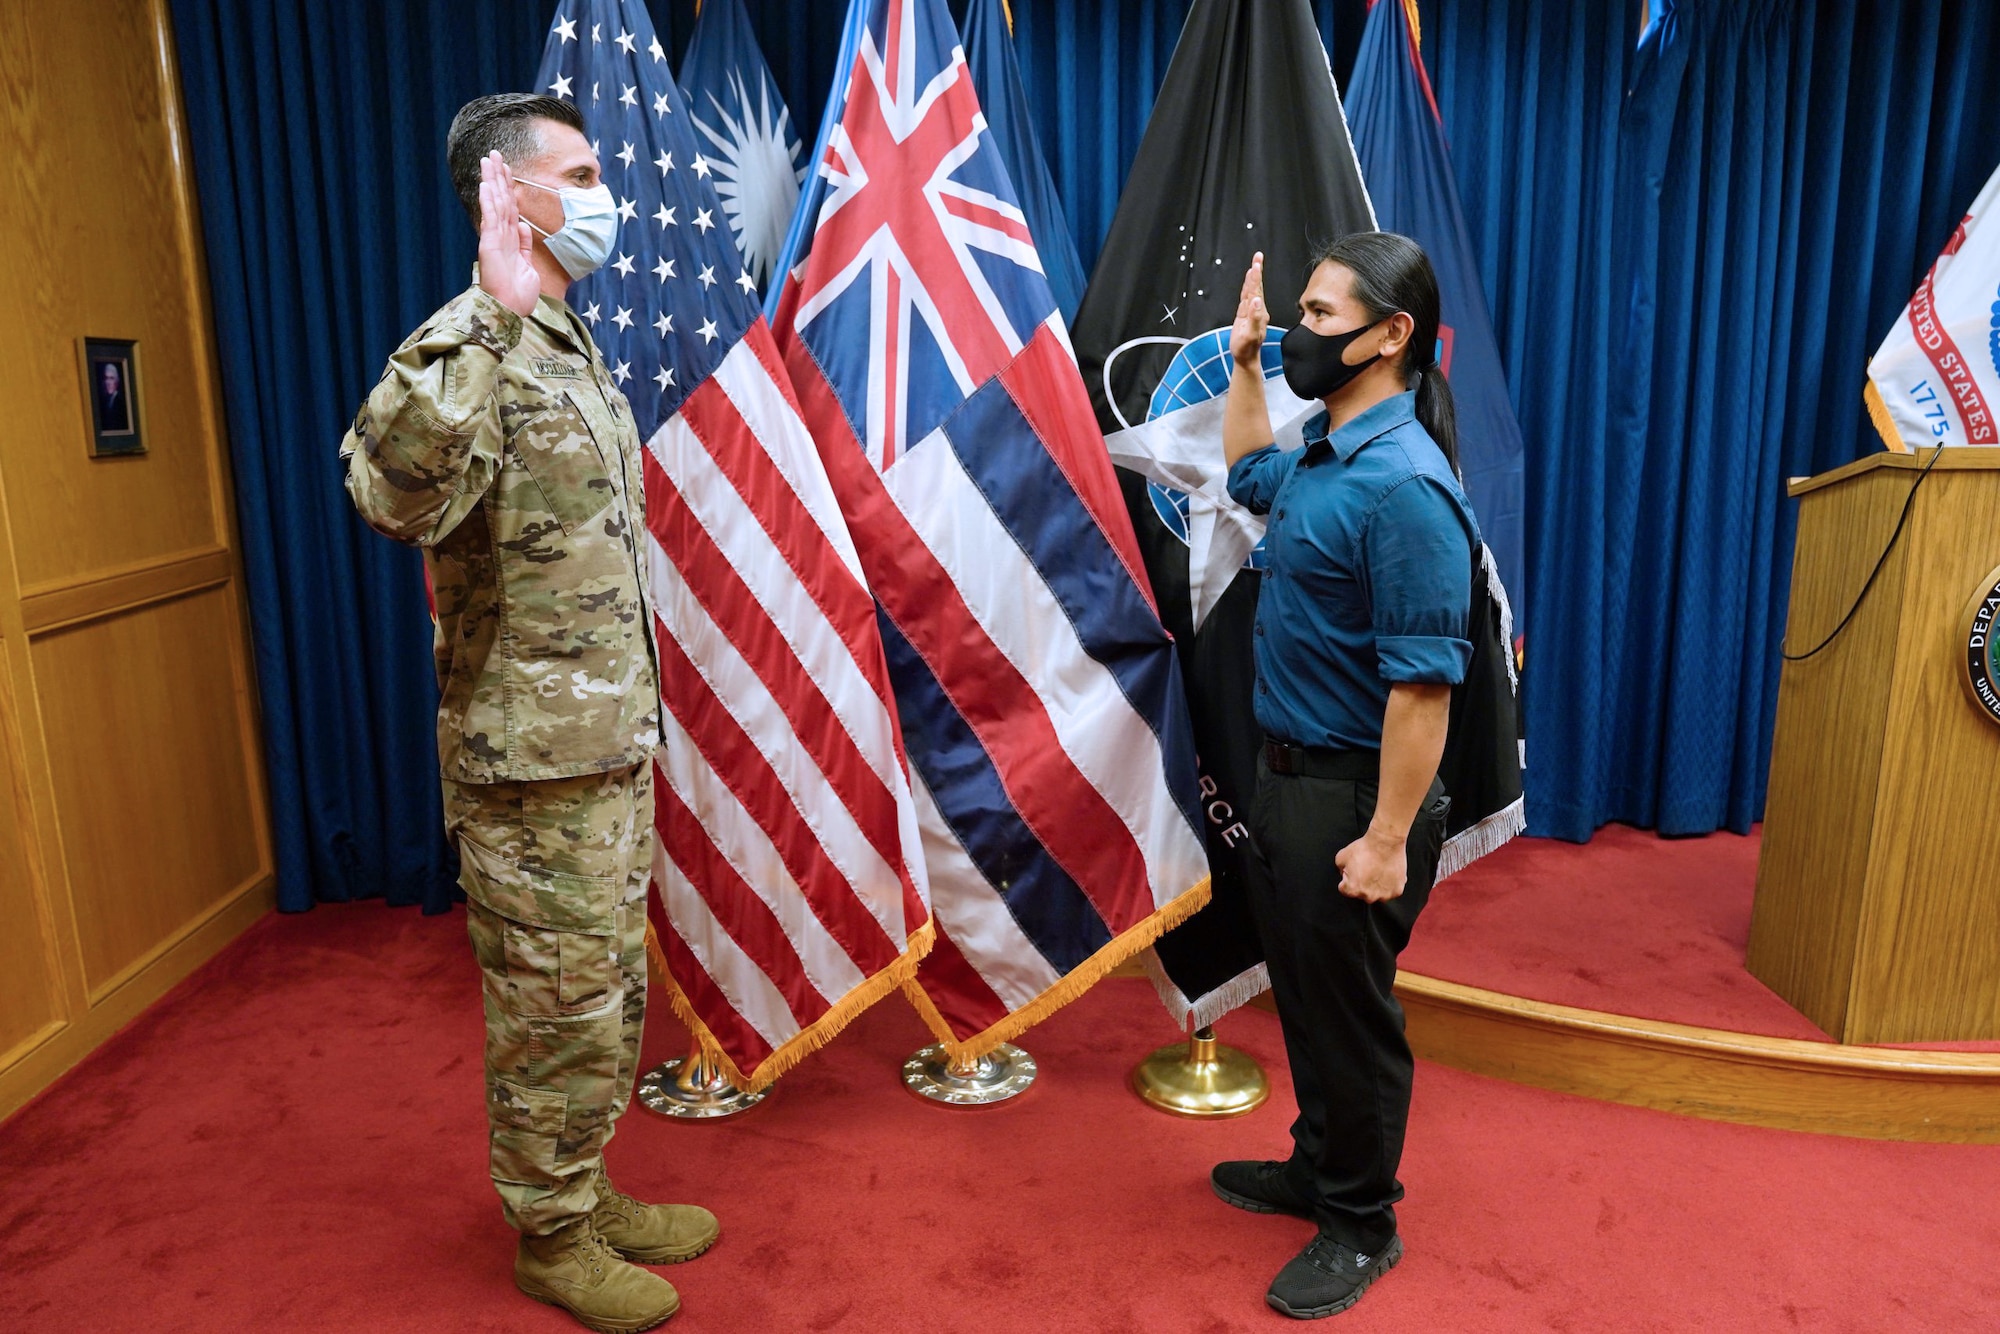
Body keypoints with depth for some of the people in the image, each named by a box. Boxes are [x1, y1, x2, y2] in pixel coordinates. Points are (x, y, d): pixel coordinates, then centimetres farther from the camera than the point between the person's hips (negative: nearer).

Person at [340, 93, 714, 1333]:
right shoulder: (470, 346, -15)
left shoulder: (576, 353, 14)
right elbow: (395, 493, -37)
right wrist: (489, 316, -40)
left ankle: (588, 1193, 38)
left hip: (613, 746, 9)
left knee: (610, 996, 19)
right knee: (557, 1009, 6)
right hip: (534, 763, -9)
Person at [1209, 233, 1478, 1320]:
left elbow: (1423, 682, -26)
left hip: (1351, 795, -9)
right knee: (1303, 992, 22)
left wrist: (1388, 840, -24)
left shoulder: (1403, 484, -23)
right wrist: (1242, 362, 22)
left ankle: (1361, 1225, 28)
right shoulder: (1322, 455, 6)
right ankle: (1318, 1168, 42)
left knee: (1350, 1012, 8)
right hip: (1289, 776, 10)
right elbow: (1249, 474, 31)